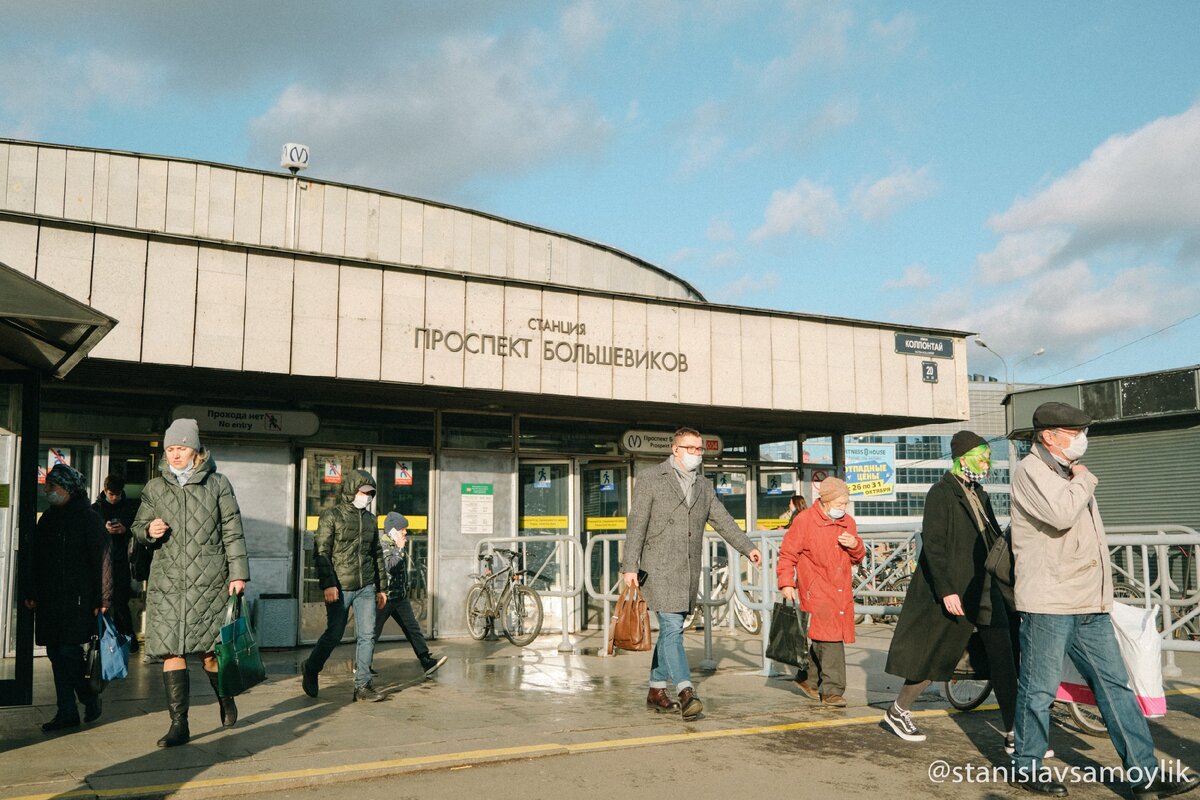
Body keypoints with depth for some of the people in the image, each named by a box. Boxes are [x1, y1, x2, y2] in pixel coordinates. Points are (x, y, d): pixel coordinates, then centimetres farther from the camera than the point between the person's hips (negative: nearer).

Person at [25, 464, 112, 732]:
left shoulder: (89, 518, -6)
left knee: (69, 651, -10)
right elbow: (37, 560, 20)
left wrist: (102, 599, -14)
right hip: (49, 600, 7)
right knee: (56, 654, 7)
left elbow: (102, 559, -10)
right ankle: (67, 712, 14)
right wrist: (32, 594, 13)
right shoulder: (47, 519, 14)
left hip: (77, 599, -7)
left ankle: (90, 697, 14)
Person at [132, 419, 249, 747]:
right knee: (171, 651, -3)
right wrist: (149, 530, -7)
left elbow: (232, 531, 3)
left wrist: (238, 573, -3)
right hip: (166, 582, 2)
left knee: (210, 651, 2)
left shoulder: (217, 484, 4)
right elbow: (138, 525, 18)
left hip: (209, 583, -2)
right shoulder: (155, 487, 10)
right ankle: (179, 724, 5)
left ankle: (226, 698, 31)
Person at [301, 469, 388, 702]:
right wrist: (328, 584, -18)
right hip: (340, 588, -5)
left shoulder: (370, 519, 14)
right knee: (334, 635, 2)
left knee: (367, 636, 0)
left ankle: (362, 685, 7)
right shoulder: (331, 516, -3)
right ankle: (310, 669, 28)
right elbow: (322, 552, -9)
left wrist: (382, 587, 17)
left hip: (366, 588, 5)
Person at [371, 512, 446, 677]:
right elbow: (390, 566, -26)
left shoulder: (398, 545, 14)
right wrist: (400, 549, -19)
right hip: (385, 596, -8)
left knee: (413, 628, -1)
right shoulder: (382, 545, -13)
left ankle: (427, 661, -7)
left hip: (400, 597, 8)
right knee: (374, 631, 4)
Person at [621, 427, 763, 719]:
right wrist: (630, 567, -11)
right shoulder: (650, 481, -2)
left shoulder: (704, 486, 16)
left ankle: (656, 691, 20)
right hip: (660, 568, -6)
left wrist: (747, 547, 2)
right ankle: (686, 692, -17)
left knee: (670, 629, 10)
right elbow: (636, 525, -5)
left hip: (689, 570, 6)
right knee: (672, 628, -13)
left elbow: (723, 520, 15)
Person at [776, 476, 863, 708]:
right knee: (830, 639, -12)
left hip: (842, 592, 6)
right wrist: (786, 583, -12)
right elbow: (787, 554, -4)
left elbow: (857, 558, 21)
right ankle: (832, 690, -4)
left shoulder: (848, 522, 13)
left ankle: (805, 676, 31)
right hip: (816, 591, -6)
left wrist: (855, 546, -2)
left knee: (821, 638, 12)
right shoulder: (804, 520, -6)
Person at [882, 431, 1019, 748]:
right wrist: (946, 590, -22)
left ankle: (1013, 733, 8)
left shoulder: (979, 495, 14)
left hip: (986, 592, 8)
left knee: (1003, 660, 2)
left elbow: (995, 540, 20)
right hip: (954, 594, -8)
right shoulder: (941, 493, -11)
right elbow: (933, 545, -18)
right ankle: (898, 712, 24)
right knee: (935, 657, 4)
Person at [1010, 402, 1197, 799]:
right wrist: (1084, 481, -10)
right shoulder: (1030, 471, -9)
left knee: (1115, 685, 7)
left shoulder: (1070, 473, 20)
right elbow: (1060, 514, -27)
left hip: (1090, 604, 9)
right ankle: (1027, 767, 15)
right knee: (1039, 688, 1)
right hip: (1048, 602, -9)